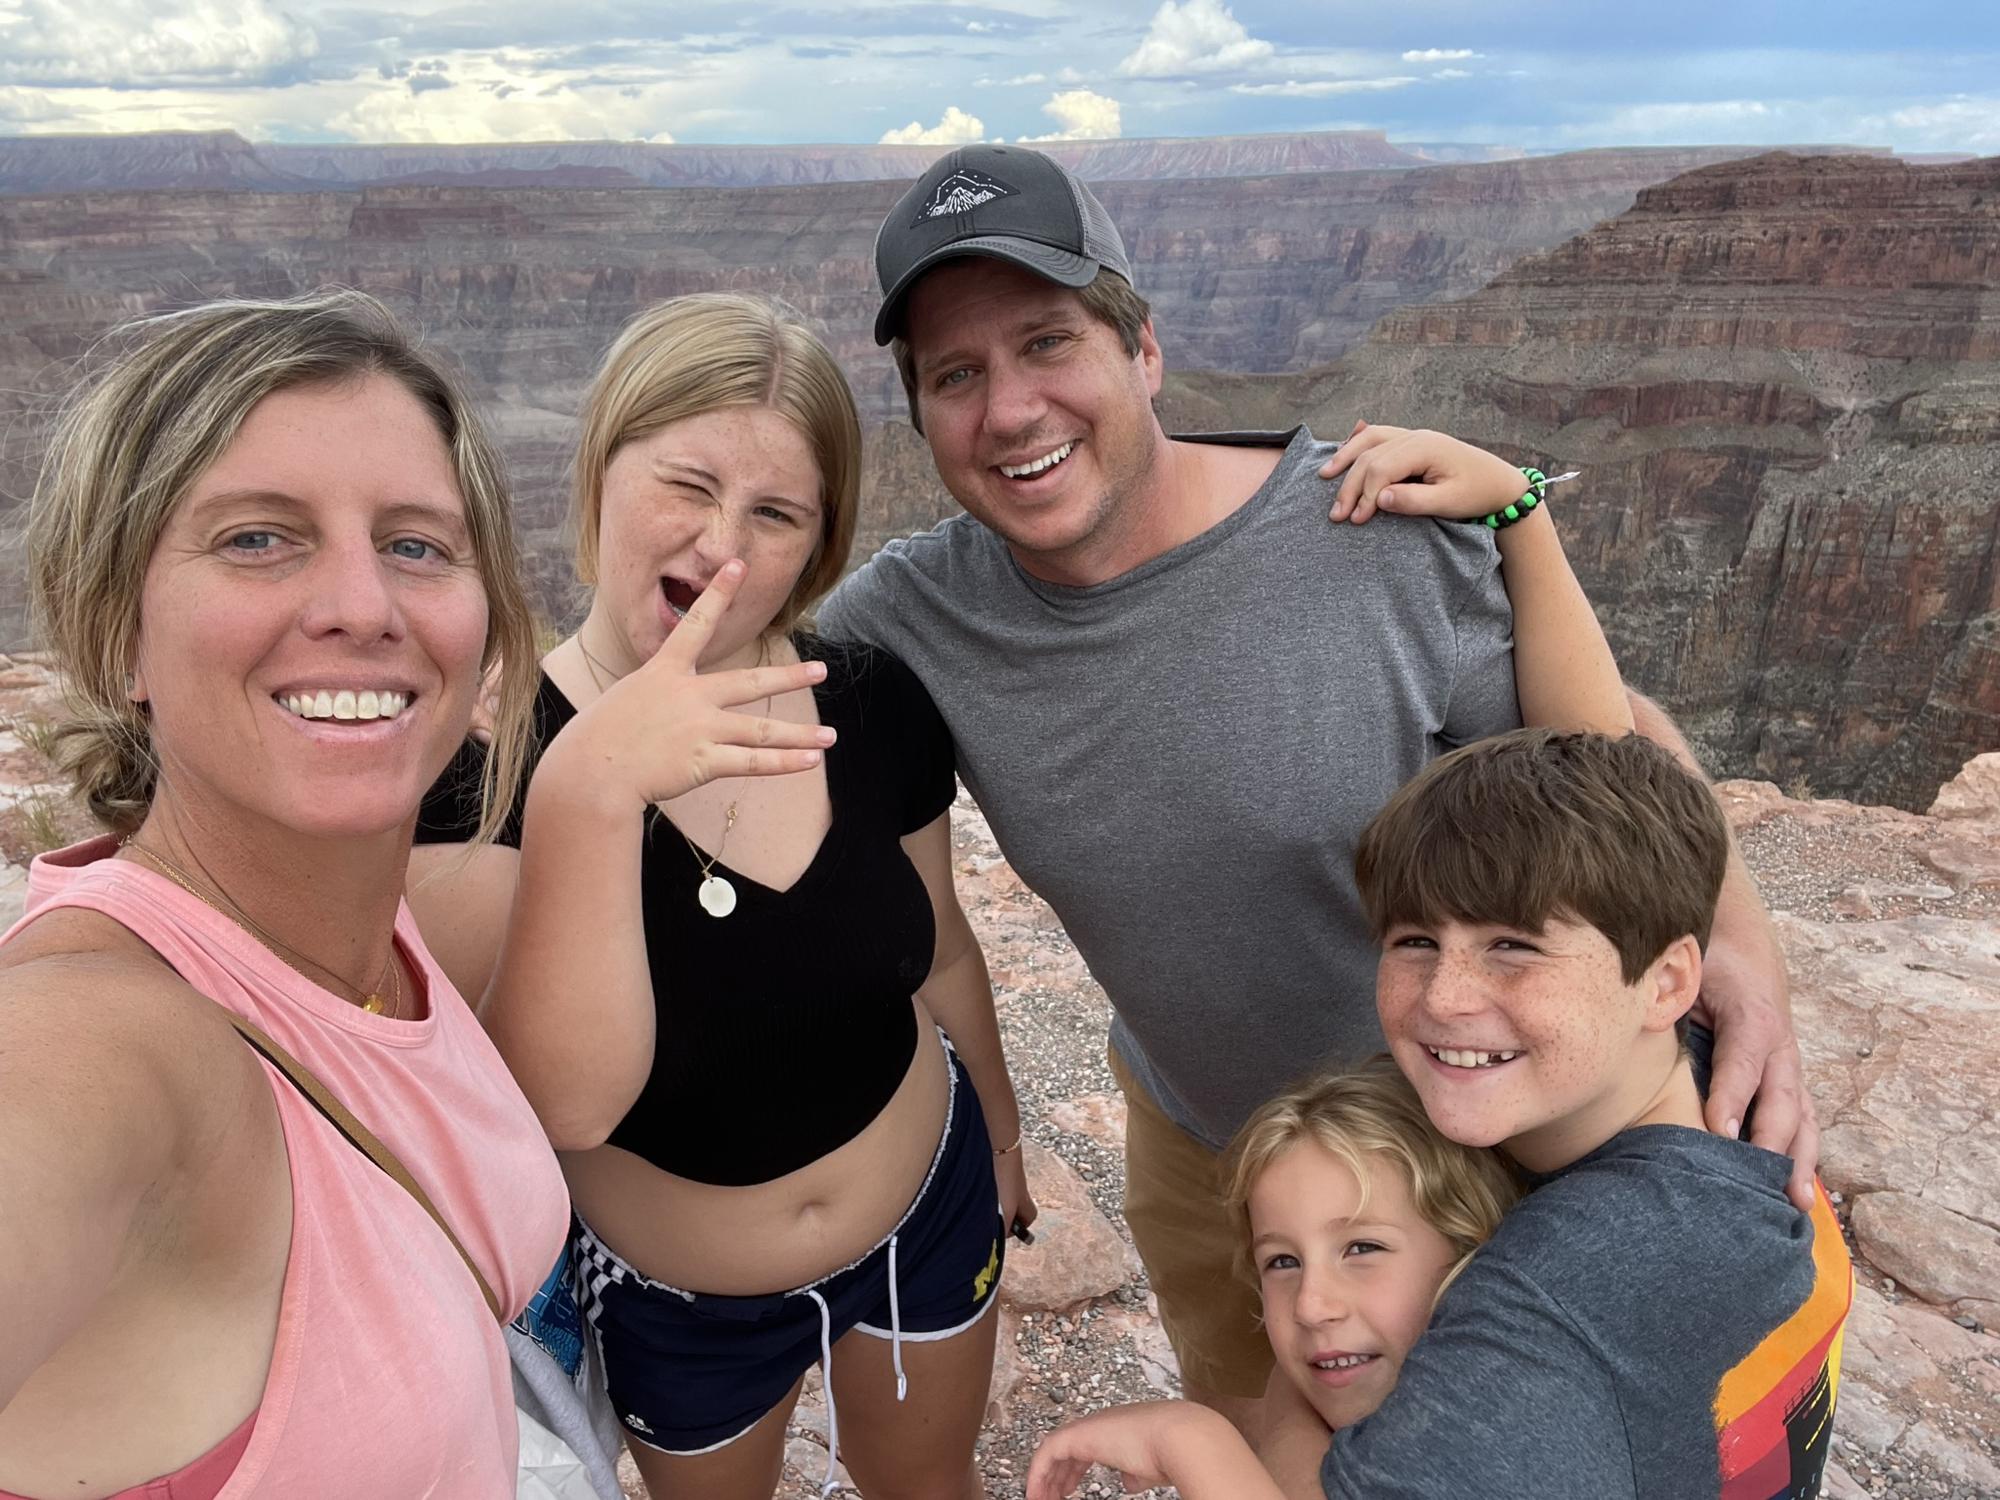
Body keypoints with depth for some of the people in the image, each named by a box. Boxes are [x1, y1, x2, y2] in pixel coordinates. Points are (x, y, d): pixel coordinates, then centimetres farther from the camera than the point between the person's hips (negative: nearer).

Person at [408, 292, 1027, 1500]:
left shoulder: (872, 707, -16)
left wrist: (1002, 1133, 14)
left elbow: (939, 949, 0)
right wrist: (584, 795, -47)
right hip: (671, 1301, -2)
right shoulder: (486, 756, -24)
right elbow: (568, 1104, -34)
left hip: (928, 1218, 2)